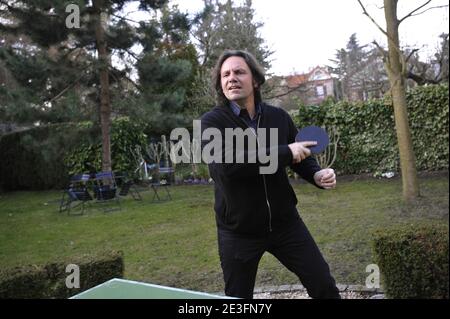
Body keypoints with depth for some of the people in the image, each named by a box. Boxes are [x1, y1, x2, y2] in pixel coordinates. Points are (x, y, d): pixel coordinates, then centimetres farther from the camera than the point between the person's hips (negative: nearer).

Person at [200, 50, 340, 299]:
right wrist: (284, 152, -29)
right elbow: (224, 164, -30)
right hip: (238, 231, -3)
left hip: (285, 222, 3)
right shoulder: (212, 122, -12)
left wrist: (317, 175, -12)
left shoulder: (279, 117, 0)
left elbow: (301, 156, 11)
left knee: (325, 287, 10)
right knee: (238, 297, 15)